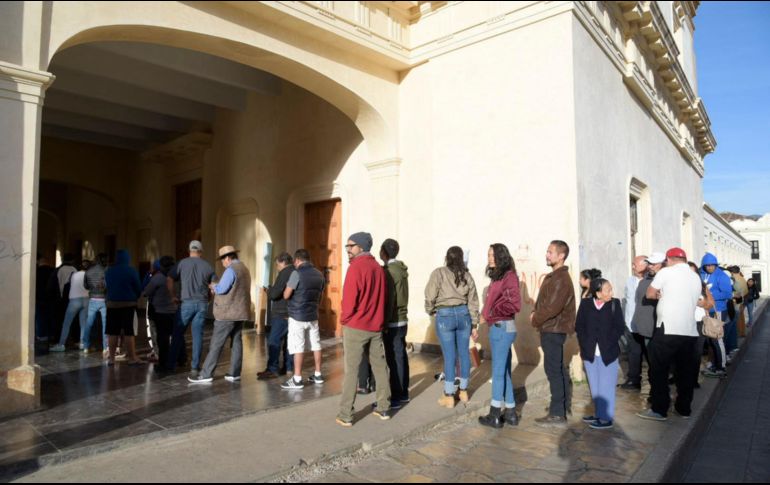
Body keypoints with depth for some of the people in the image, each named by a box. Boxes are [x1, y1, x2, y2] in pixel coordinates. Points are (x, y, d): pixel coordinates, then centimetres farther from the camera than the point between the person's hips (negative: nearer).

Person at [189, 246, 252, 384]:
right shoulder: (244, 269, 14)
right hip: (240, 312, 9)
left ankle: (206, 374, 1)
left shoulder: (231, 270, -14)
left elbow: (221, 289, -19)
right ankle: (235, 374, 12)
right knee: (236, 342, 9)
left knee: (216, 344, -3)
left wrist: (213, 286, 2)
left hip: (228, 313, -8)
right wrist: (217, 288, 13)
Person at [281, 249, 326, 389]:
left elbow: (286, 295, -11)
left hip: (298, 316, -6)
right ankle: (318, 375, 21)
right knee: (316, 345, 13)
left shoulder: (297, 273, -13)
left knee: (298, 347, -2)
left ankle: (297, 379, 1)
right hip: (313, 315, 6)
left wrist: (286, 290, 11)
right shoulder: (319, 275, 7)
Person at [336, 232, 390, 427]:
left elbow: (349, 299, -17)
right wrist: (376, 317, 16)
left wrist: (344, 320, -2)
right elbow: (384, 296, 11)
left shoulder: (356, 267, -13)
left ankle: (345, 415, 4)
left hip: (355, 327, -6)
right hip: (376, 326, 6)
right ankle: (384, 408, 22)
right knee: (380, 367, 14)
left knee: (351, 370, 0)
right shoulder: (379, 268, 7)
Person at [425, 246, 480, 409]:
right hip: (463, 314, 4)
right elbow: (473, 301, 8)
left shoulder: (439, 273, -6)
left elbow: (430, 297, -8)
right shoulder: (467, 275, 6)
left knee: (449, 356, 1)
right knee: (464, 353, 13)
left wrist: (430, 311, 13)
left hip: (444, 315, -4)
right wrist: (474, 324, 14)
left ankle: (448, 397, 10)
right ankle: (463, 391, 27)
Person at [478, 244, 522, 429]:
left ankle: (495, 415, 10)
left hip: (503, 328, -9)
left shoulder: (509, 276, -12)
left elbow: (514, 304, -18)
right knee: (504, 371, 14)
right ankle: (510, 413, 24)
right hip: (497, 328, 9)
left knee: (498, 372, 0)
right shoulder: (498, 276, 14)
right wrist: (487, 316, 2)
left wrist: (491, 315, -13)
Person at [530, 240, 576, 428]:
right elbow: (543, 301, 18)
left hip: (553, 330, -10)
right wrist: (535, 313, 0)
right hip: (551, 329, 10)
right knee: (559, 369, 19)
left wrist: (536, 320, -10)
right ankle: (564, 405, 33)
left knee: (554, 371, -7)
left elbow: (552, 307, -23)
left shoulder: (561, 279, -17)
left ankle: (557, 415, -1)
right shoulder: (554, 276, 15)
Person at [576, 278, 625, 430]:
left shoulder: (614, 304, -4)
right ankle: (598, 414, 26)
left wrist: (607, 345, -12)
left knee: (606, 387, 3)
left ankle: (606, 418, 13)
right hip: (590, 353, 2)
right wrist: (585, 346, -7)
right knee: (595, 387, 13)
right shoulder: (585, 304, 0)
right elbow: (579, 326, 2)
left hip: (608, 353, -2)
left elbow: (620, 327, -6)